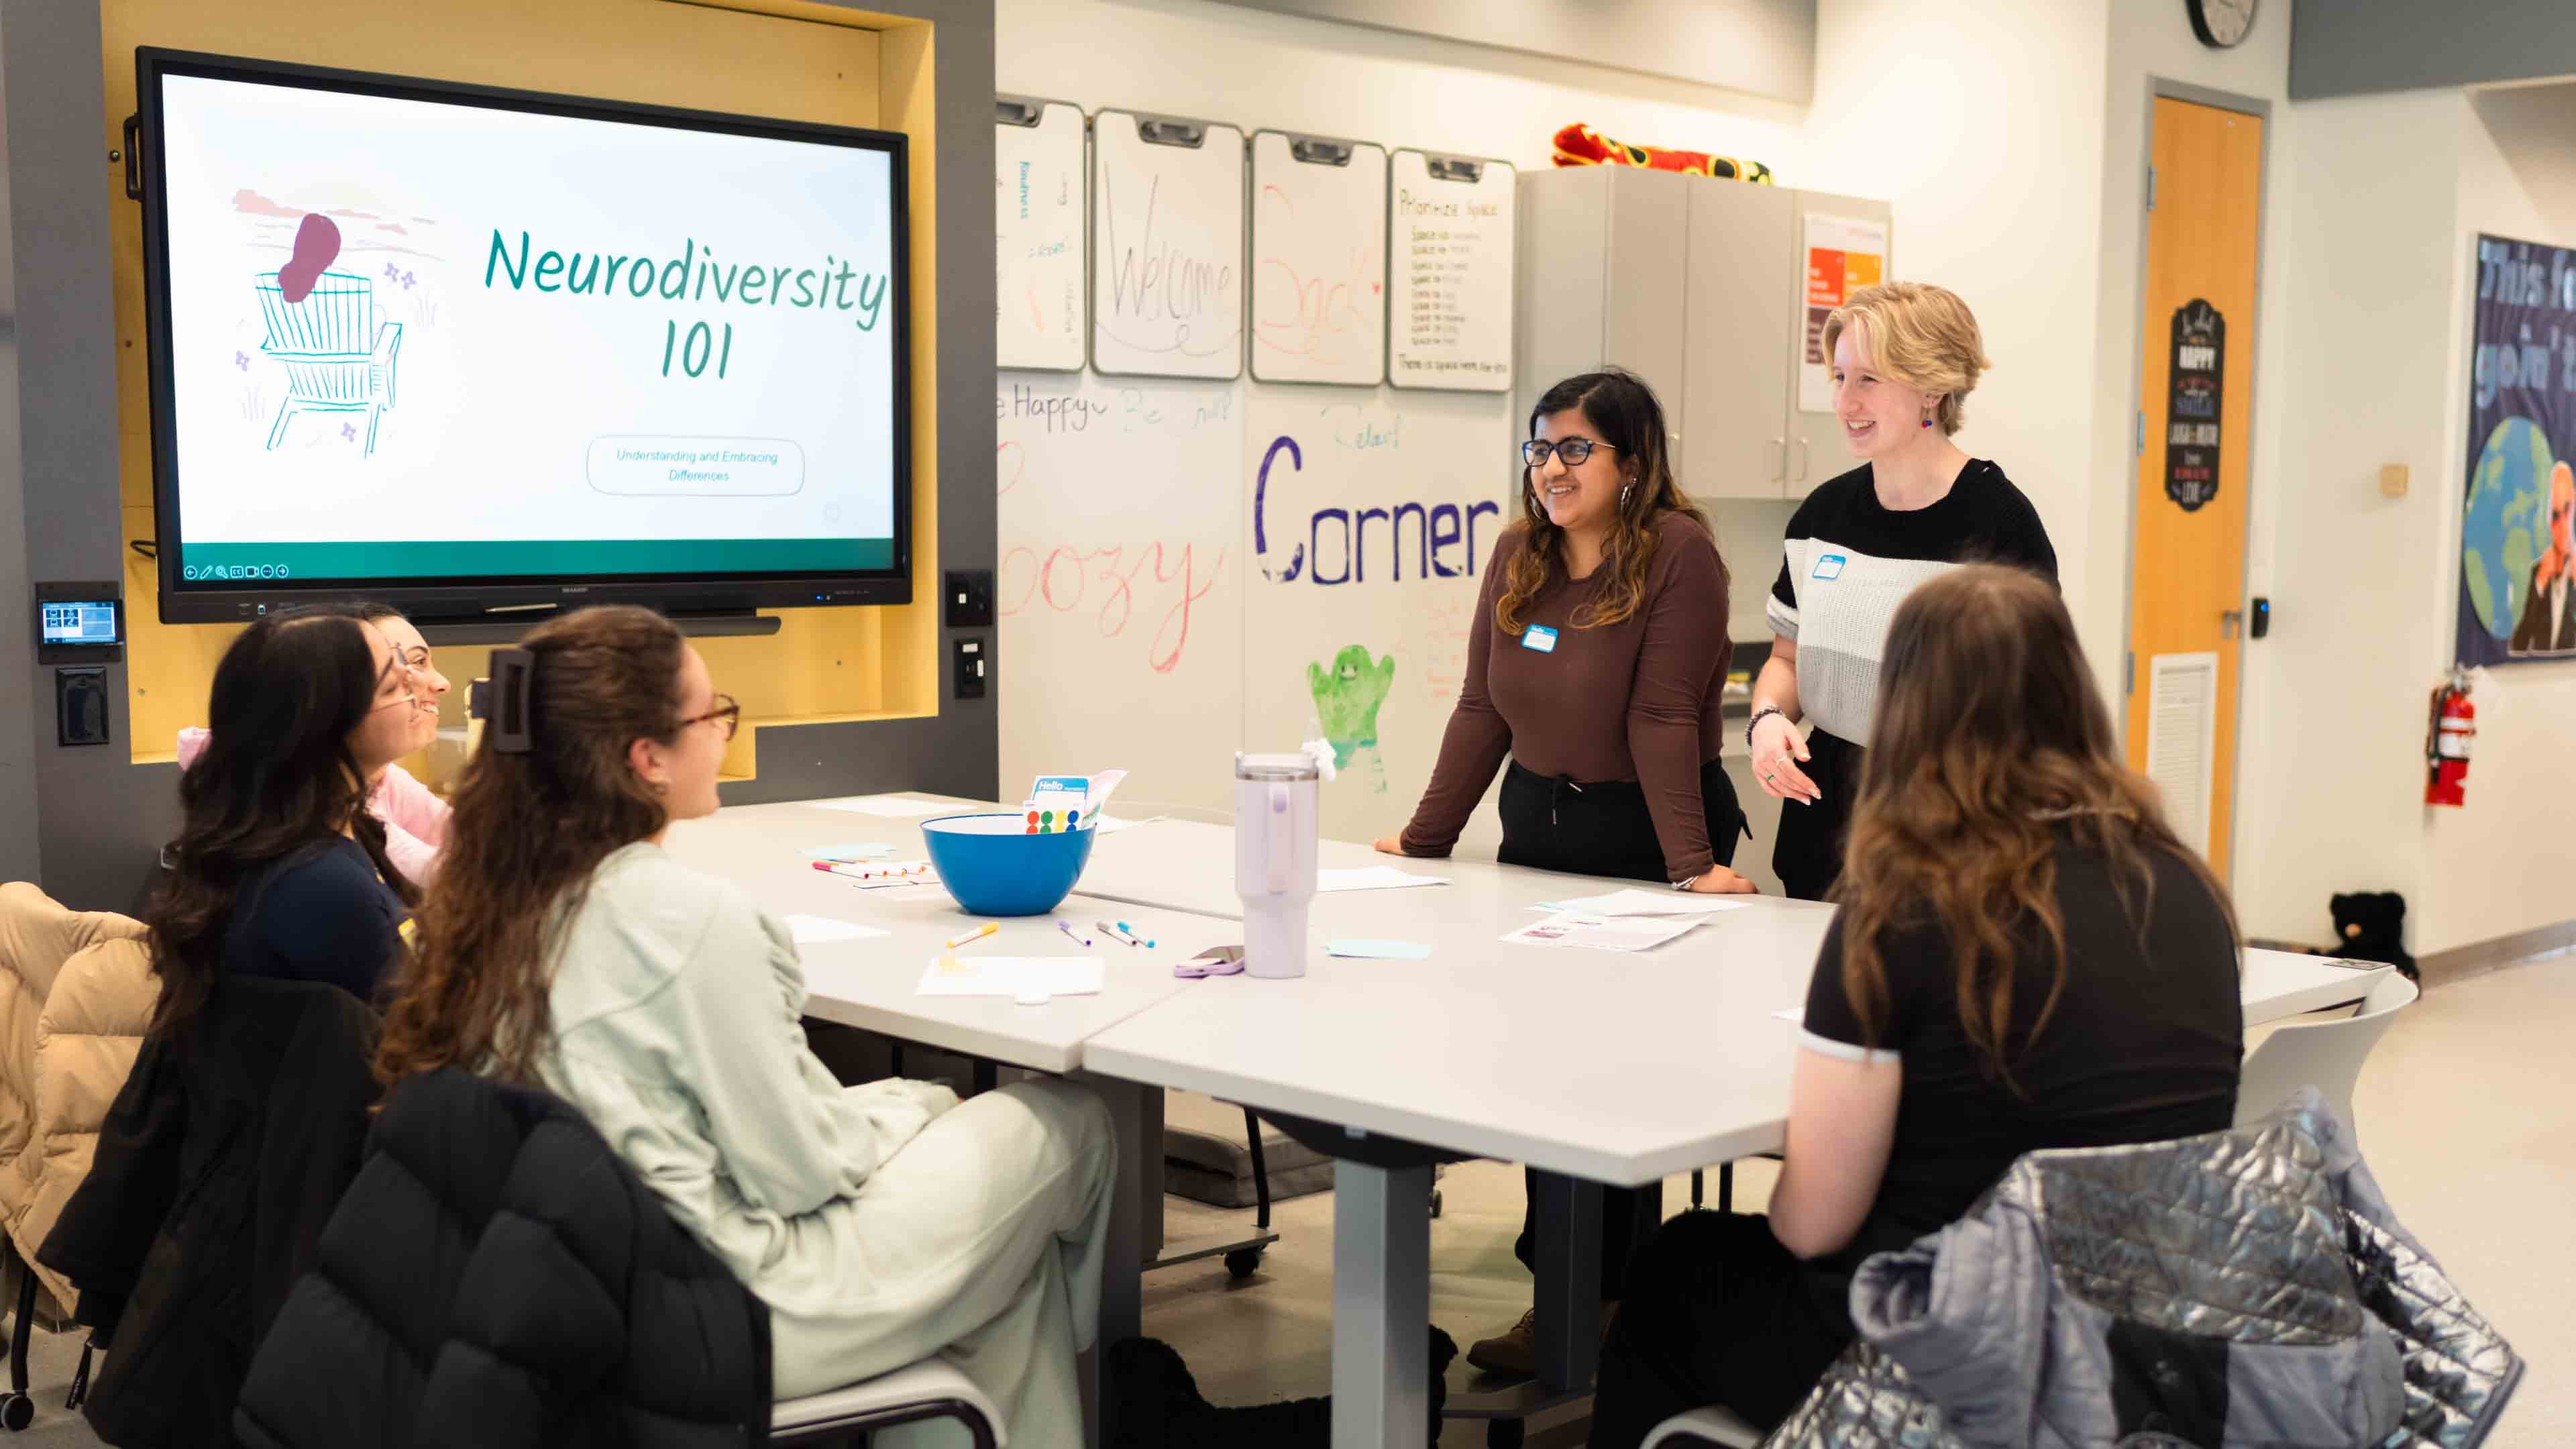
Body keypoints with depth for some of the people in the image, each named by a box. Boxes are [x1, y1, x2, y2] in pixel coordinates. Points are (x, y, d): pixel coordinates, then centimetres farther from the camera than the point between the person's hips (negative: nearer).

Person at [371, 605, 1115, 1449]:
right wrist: (902, 1112, 2)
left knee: (937, 1105, 22)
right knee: (1070, 1125, 7)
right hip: (732, 1320, -8)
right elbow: (794, 1174, -18)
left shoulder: (505, 897, 0)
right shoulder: (691, 918, -24)